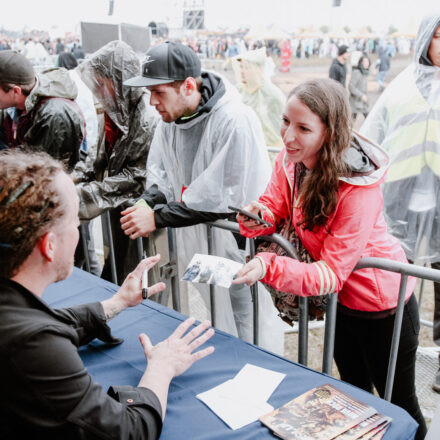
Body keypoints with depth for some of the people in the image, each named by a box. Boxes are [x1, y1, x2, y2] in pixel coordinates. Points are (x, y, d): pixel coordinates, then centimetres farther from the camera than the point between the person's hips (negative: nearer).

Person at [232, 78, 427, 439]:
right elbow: (274, 205, -5)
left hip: (383, 306, -6)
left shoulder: (359, 188, -34)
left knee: (398, 404, 17)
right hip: (341, 301, 7)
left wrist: (267, 267, -47)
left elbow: (331, 273, -33)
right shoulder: (291, 160, -14)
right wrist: (257, 216, -29)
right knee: (354, 391, 29)